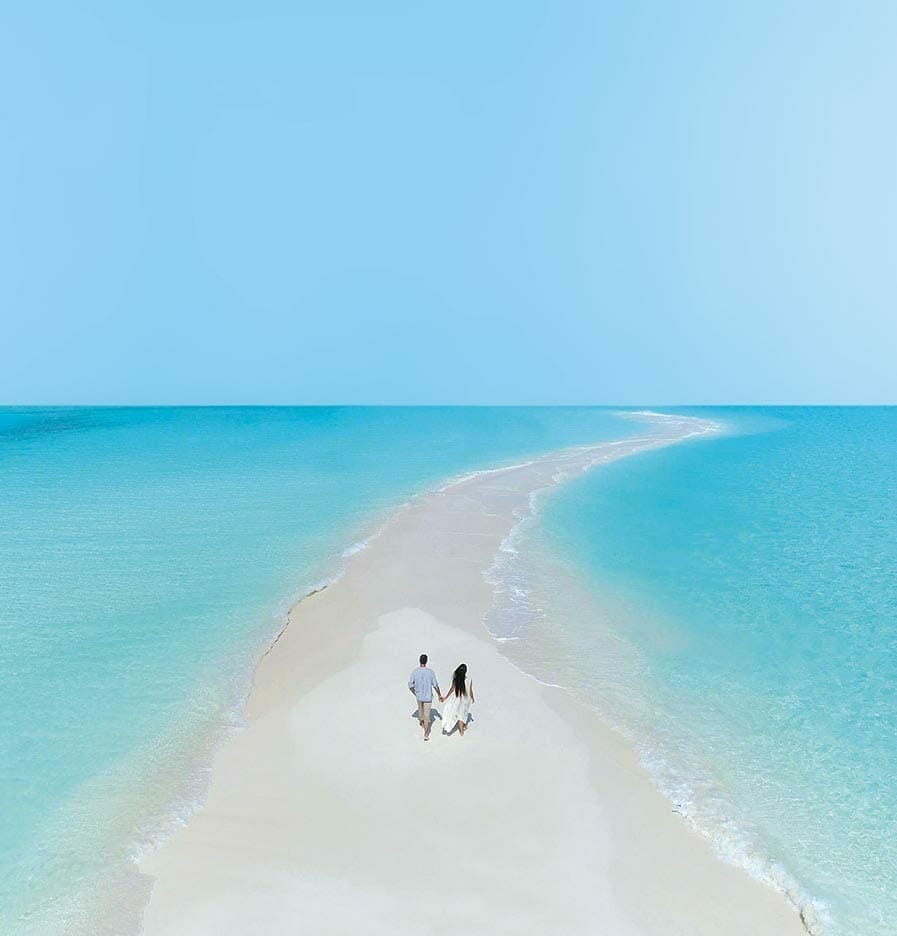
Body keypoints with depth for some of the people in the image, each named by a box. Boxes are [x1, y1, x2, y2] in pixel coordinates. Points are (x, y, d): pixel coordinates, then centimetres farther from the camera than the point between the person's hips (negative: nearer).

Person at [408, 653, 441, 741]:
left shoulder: (414, 672, -17)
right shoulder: (430, 672, -21)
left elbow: (410, 685, -9)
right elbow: (435, 685, -12)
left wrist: (415, 694, 10)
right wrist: (439, 695, 3)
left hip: (418, 696, 3)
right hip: (428, 697, -3)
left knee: (420, 709, 31)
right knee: (426, 715, 8)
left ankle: (422, 723, 57)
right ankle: (426, 734, 8)